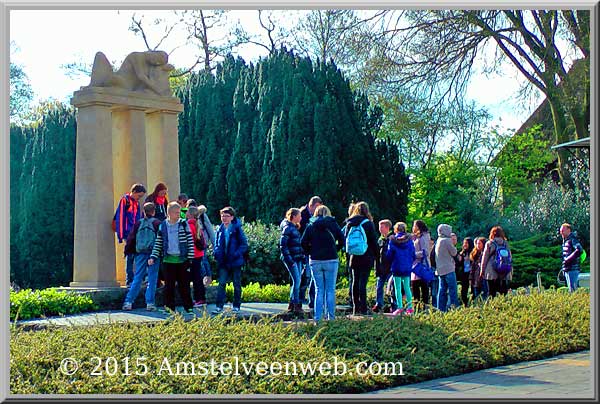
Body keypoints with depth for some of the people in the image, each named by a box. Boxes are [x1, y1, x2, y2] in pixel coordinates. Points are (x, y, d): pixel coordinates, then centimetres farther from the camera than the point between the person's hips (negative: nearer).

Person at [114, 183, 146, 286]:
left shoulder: (136, 202, 17)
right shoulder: (125, 200, -6)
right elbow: (119, 218, -9)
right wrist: (120, 235, -12)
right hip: (128, 234, -6)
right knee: (130, 255, -6)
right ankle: (129, 280, -1)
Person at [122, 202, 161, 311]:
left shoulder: (138, 223, 5)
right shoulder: (157, 223, -3)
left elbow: (131, 238, 8)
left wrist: (128, 251, 17)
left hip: (140, 254, 3)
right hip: (153, 253, -3)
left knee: (137, 278, 8)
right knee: (152, 279, 2)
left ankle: (128, 302, 3)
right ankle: (150, 303, 0)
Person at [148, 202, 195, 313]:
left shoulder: (184, 224, 0)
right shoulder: (163, 226, 4)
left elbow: (190, 241, 0)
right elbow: (158, 243, 9)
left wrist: (190, 258, -5)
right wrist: (153, 257, -1)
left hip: (182, 259, -1)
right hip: (168, 260, 1)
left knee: (184, 285, 4)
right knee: (169, 285, 3)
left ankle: (188, 306, 14)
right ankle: (169, 307, 11)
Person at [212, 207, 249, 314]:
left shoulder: (237, 229, -8)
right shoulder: (219, 229, 5)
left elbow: (244, 244, -7)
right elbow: (216, 243, 16)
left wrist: (236, 254, -19)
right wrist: (217, 253, -2)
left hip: (235, 262, -3)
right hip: (223, 262, 3)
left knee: (237, 284, 8)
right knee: (221, 283, -3)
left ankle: (236, 306, 18)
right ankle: (219, 306, -4)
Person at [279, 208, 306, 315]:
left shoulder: (295, 228, 16)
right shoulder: (287, 228, -11)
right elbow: (282, 245, -16)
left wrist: (302, 256, 16)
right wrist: (289, 259, -19)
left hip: (297, 259, 9)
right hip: (291, 258, -9)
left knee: (296, 281, 9)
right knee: (296, 280, -11)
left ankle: (291, 304, 17)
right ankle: (296, 305, -7)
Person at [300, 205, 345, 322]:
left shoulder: (310, 225, 5)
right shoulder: (332, 224, 3)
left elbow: (303, 242, -3)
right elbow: (342, 240, -2)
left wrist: (310, 252, 10)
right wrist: (335, 250, 10)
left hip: (315, 261, 1)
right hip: (331, 260, -1)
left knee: (319, 290, 7)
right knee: (330, 289, 4)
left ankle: (317, 317, 2)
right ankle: (330, 316, 1)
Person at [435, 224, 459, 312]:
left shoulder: (438, 241, 14)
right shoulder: (447, 241, -12)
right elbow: (454, 252, -6)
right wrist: (453, 245, 9)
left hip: (440, 270, 8)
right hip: (448, 269, -8)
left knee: (442, 290, 9)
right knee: (452, 290, -6)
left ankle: (441, 310, 9)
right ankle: (455, 308, -9)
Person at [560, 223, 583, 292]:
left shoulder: (572, 239, -12)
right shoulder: (565, 240, 17)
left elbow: (579, 251, -26)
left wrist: (568, 260, -23)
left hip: (572, 269, -10)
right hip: (567, 270, 10)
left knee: (573, 290, -11)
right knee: (571, 289, 13)